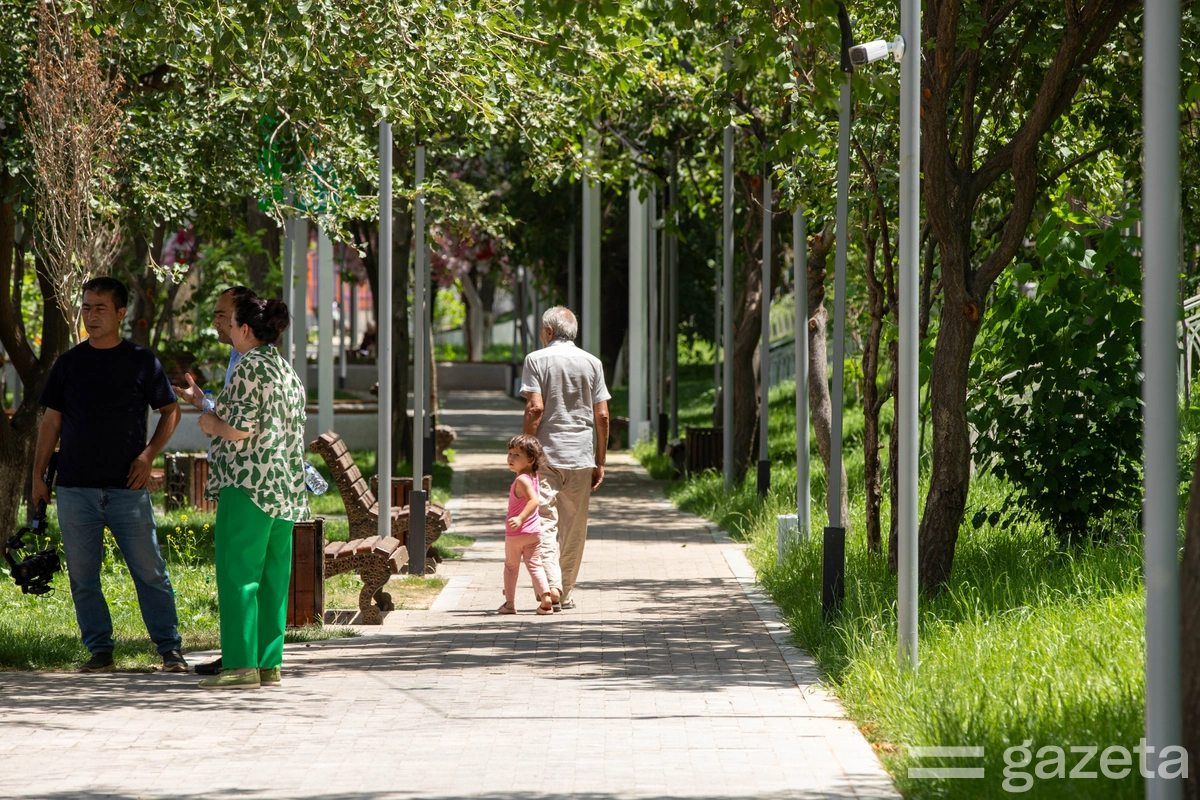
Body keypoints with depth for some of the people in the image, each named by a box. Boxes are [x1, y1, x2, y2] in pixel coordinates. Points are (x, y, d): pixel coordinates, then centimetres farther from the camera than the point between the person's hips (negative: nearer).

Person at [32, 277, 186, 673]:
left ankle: (170, 650, 2)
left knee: (150, 571, -3)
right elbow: (51, 422, 12)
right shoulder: (69, 363, 8)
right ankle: (100, 651, 11)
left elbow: (170, 411, 10)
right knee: (82, 576, 3)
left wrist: (148, 454, -3)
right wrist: (38, 475, 6)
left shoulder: (141, 361, 2)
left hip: (127, 487, -2)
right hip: (76, 488, 2)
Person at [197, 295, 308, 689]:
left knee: (237, 575, -7)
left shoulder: (248, 367, -10)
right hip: (286, 488, 9)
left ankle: (242, 664, -10)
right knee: (272, 578, 9)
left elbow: (241, 428, -18)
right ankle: (269, 663, 8)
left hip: (249, 483, -9)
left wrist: (212, 425, 2)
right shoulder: (288, 372, 17)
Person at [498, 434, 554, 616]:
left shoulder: (522, 480, -21)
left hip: (515, 533, -7)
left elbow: (534, 500, -34)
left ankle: (509, 603, 18)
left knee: (511, 566, 11)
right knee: (534, 565, 7)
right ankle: (546, 596, -12)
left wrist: (521, 518, -41)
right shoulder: (534, 477, 6)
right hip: (534, 531, 7)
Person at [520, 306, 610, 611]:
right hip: (581, 456, 3)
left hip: (545, 453, -3)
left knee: (544, 521, -4)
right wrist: (600, 461, 10)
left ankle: (551, 584, -23)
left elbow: (535, 409, -12)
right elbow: (602, 416, 4)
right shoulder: (592, 363, 7)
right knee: (574, 527, 11)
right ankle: (567, 592, 17)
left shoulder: (537, 360, -3)